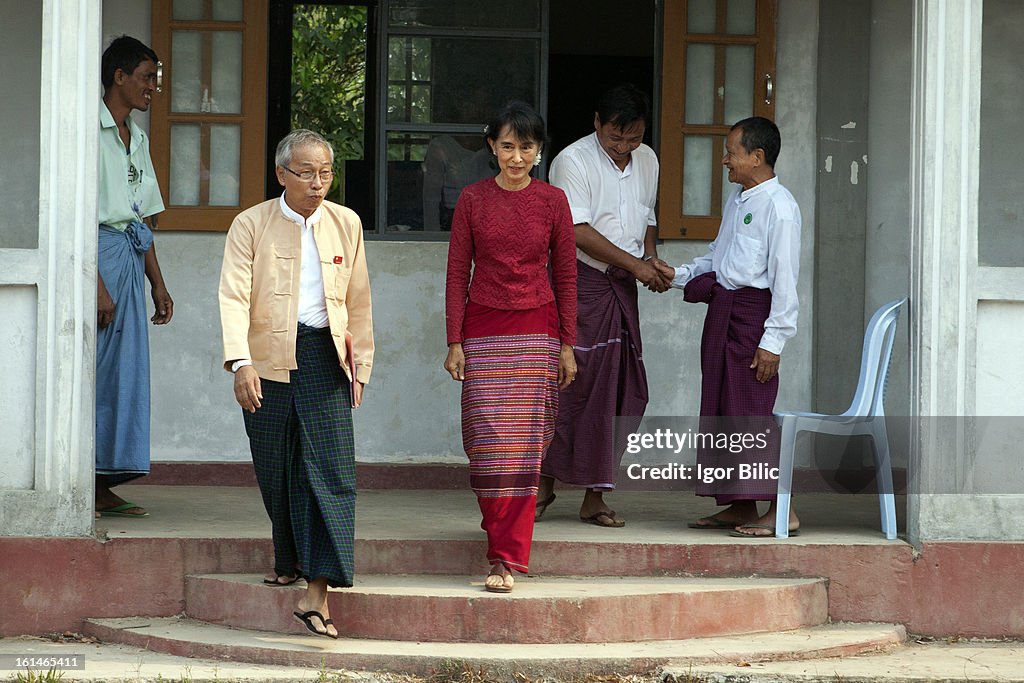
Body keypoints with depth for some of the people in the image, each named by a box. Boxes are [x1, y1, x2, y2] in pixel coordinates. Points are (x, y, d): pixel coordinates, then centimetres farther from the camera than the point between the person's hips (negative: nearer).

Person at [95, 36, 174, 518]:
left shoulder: (137, 139, 19)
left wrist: (157, 283, 18)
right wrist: (96, 284, -20)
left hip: (130, 260, 9)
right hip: (97, 255, -9)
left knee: (124, 372, 6)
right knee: (90, 368, -9)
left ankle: (102, 488, 9)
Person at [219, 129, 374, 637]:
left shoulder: (346, 224, 8)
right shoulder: (251, 225, -1)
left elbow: (358, 301, 15)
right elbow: (234, 296, -11)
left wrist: (359, 366, 14)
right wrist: (241, 361, -23)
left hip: (324, 357, 1)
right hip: (269, 360, -1)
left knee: (329, 467, -11)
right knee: (277, 469, 6)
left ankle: (316, 594, -16)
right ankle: (289, 559, 31)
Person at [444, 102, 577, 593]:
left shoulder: (552, 201, 3)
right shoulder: (473, 199, 3)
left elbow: (565, 275, 7)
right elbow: (457, 272, 4)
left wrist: (567, 345, 4)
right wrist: (455, 342, -1)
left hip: (537, 331, 0)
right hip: (484, 331, 0)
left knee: (524, 446, -5)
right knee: (489, 442, -5)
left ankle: (507, 559, -3)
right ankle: (503, 535, 15)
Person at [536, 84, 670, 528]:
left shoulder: (647, 161, 12)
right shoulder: (573, 161, -11)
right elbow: (579, 231, -17)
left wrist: (651, 258, 6)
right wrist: (634, 264, -17)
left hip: (623, 289, 7)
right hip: (583, 282, -6)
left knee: (626, 391, 2)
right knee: (576, 383, -10)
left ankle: (595, 495, 7)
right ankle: (543, 483, 3)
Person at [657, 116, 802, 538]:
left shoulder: (778, 206, -13)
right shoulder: (737, 201, 15)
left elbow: (784, 277, -16)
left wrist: (772, 341, -19)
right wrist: (679, 276, 11)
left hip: (753, 311, -10)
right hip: (722, 309, 10)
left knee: (751, 412, -11)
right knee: (720, 409, 12)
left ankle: (782, 511, -7)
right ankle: (740, 507, 20)